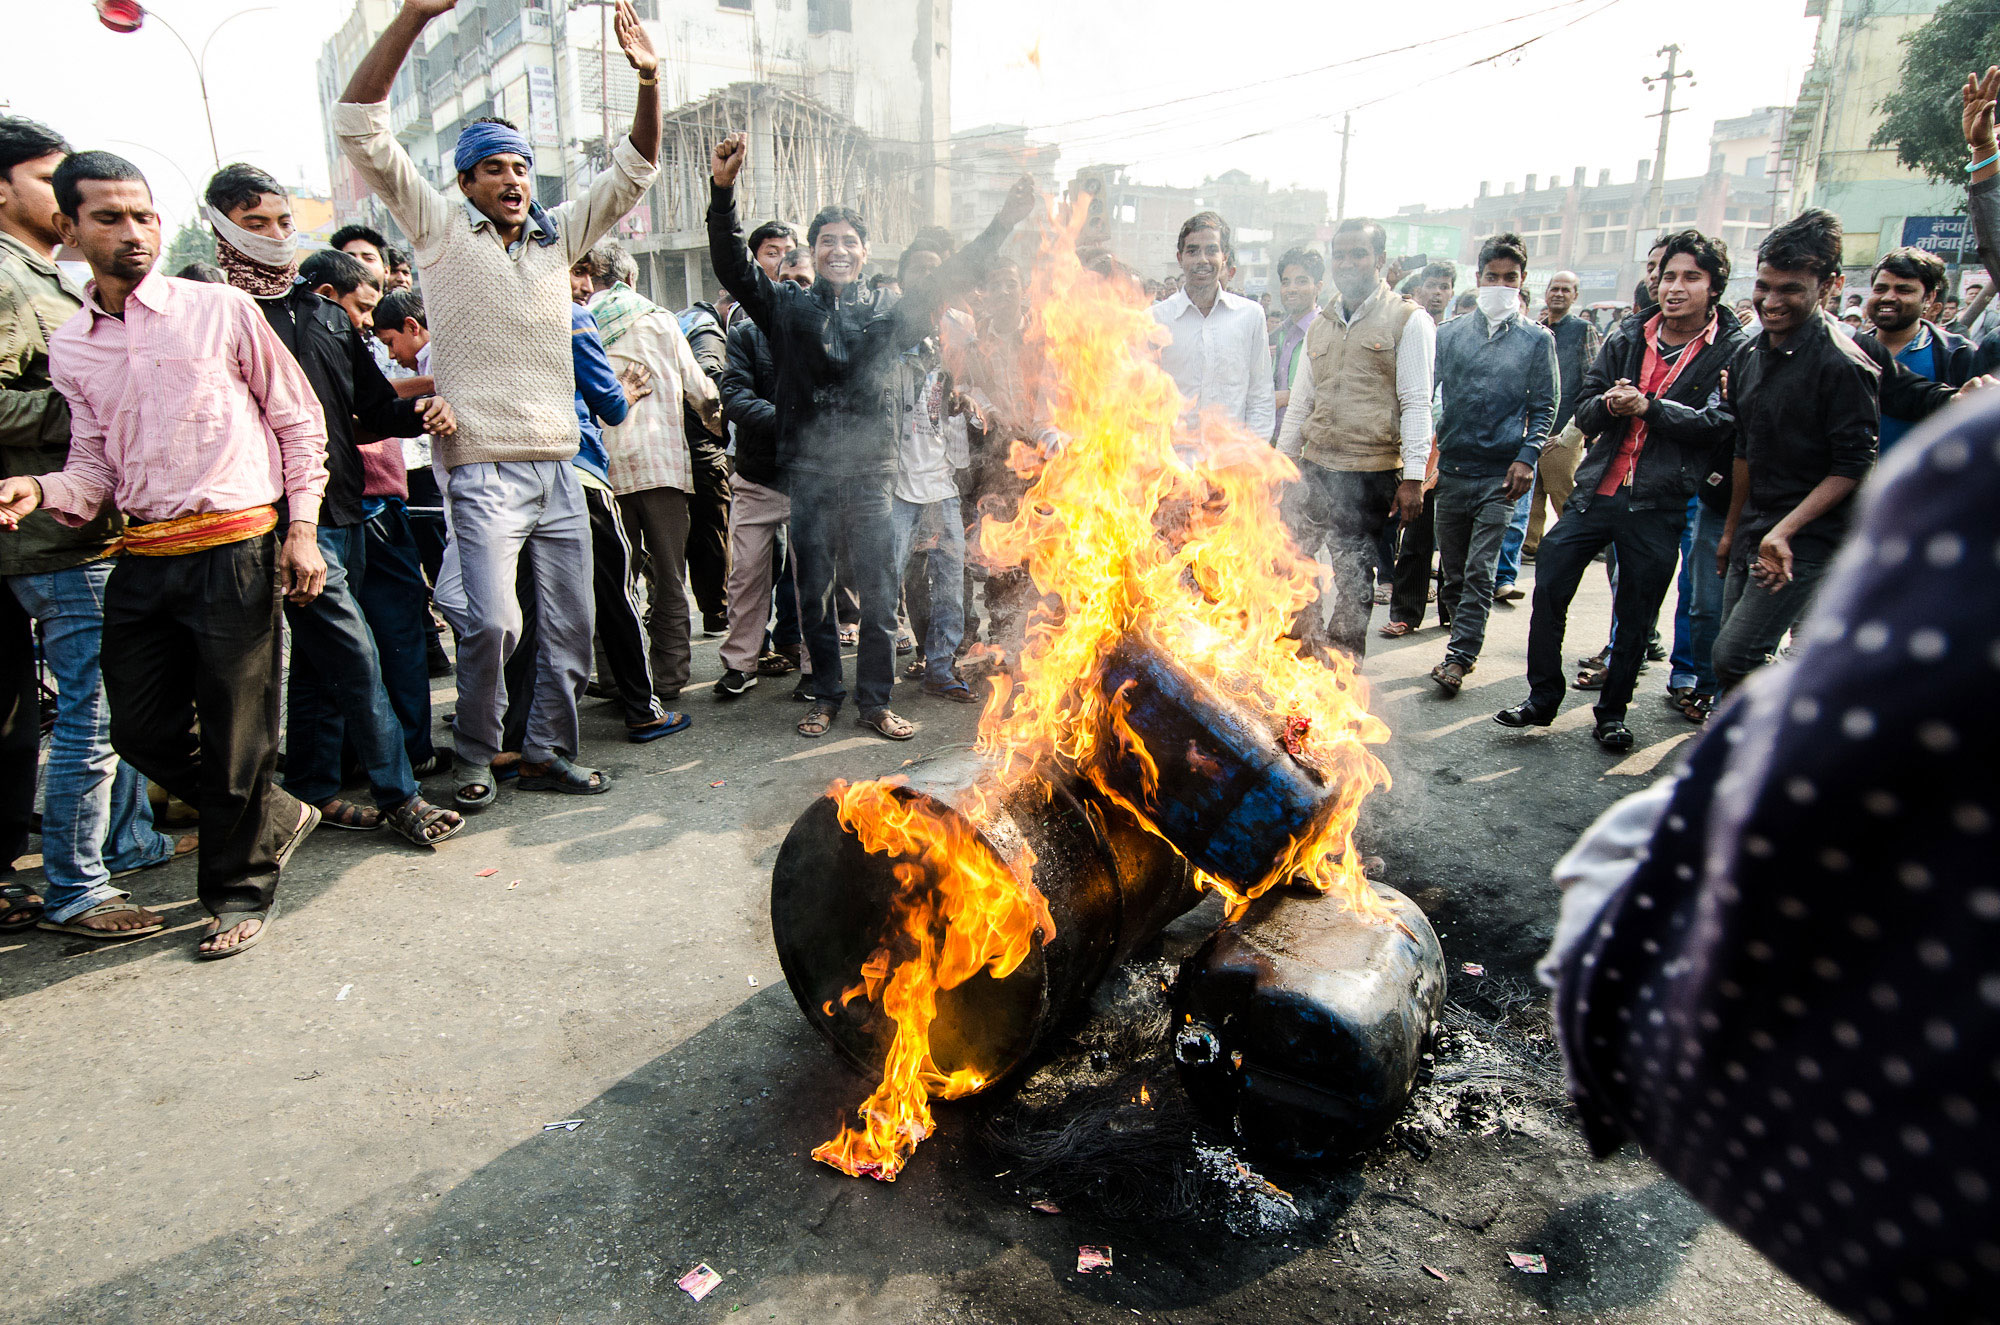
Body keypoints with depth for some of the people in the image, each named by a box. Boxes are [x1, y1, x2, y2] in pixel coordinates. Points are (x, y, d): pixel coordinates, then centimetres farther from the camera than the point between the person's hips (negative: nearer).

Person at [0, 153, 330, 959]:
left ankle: (240, 890, 19)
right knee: (143, 732, 9)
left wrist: (302, 529, -5)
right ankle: (274, 819, 32)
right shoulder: (69, 349, 12)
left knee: (234, 738, 1)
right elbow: (94, 467, 10)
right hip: (142, 560, 5)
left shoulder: (221, 311, 1)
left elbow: (299, 419, 3)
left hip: (234, 548, -5)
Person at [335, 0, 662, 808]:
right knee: (492, 622, -16)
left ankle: (548, 753, 21)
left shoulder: (558, 235, 16)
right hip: (485, 469, -5)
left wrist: (649, 81, -1)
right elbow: (361, 129, -4)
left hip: (560, 467, 5)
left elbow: (633, 171, 14)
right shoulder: (441, 230, 5)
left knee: (570, 625, 6)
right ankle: (474, 756, 7)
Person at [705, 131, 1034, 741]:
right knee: (815, 592, 6)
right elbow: (733, 266, -2)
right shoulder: (787, 306, 9)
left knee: (879, 591, 0)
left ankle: (876, 700, 11)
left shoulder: (884, 317, 12)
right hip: (809, 472, 0)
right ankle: (826, 696, 20)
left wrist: (1001, 226, 6)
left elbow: (946, 280, 12)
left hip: (870, 469, 1)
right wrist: (723, 193, -16)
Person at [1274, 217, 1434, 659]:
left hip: (1372, 473, -5)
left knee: (1353, 577, 1)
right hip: (1315, 468, 5)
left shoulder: (1408, 321, -1)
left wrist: (1412, 477, -13)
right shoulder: (1320, 327, 16)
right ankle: (1311, 641, 21)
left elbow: (1416, 404, -6)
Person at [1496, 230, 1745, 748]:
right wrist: (1608, 404, -12)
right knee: (1548, 591, 1)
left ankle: (1612, 712, 24)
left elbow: (1719, 422, -13)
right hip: (1597, 490, 3)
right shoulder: (1627, 339, 10)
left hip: (1660, 506, -3)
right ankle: (1542, 698, 16)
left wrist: (1648, 407, -19)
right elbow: (1584, 409, 9)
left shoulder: (1732, 351, -2)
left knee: (1637, 615, 7)